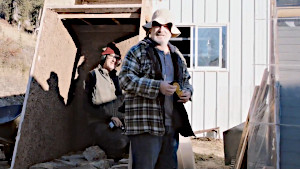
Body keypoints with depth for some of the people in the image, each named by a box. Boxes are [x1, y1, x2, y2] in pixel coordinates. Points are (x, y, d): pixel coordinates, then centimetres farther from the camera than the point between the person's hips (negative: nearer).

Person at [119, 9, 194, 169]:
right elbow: (125, 79, -10)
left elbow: (186, 81, 30)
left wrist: (187, 91, 5)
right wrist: (158, 86, -19)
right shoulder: (138, 51, 1)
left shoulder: (177, 55, 20)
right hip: (145, 123, -6)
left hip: (172, 124, 6)